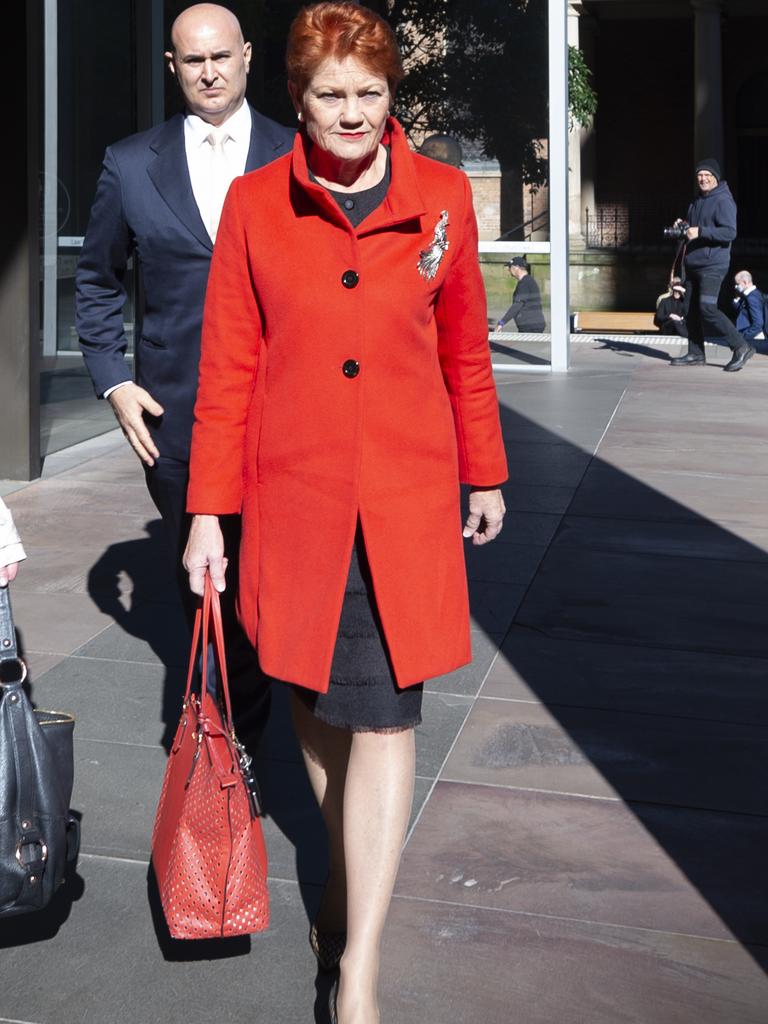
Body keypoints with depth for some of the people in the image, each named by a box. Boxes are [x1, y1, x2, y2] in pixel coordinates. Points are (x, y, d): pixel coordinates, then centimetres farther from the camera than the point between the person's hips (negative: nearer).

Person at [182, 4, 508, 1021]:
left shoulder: (442, 199, 2)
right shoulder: (255, 204, 0)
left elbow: (466, 351, 11)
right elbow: (227, 365, 2)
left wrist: (485, 476, 17)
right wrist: (208, 511, 0)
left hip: (405, 498, -1)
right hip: (293, 495, 1)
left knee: (383, 715, -3)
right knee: (314, 698, 13)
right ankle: (345, 874, 38)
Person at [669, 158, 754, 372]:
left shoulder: (723, 201, -10)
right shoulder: (697, 201, 17)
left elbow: (730, 232, -20)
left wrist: (700, 232, -27)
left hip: (713, 264, -9)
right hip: (693, 264, 9)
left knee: (707, 307, -17)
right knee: (693, 309, 10)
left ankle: (741, 347, -11)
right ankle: (695, 354, 18)